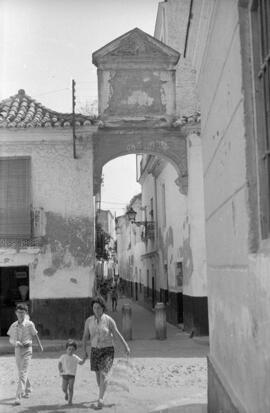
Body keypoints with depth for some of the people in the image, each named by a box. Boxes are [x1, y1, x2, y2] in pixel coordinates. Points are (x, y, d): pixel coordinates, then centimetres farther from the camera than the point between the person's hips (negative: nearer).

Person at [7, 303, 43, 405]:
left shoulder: (29, 324, -9)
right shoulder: (13, 326, 1)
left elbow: (35, 335, 4)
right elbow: (10, 339, 5)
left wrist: (40, 345, 17)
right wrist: (16, 343, -17)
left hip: (27, 350, -4)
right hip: (17, 350, 5)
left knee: (23, 374, -12)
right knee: (21, 373, 18)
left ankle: (18, 397, -15)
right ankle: (27, 390, 40)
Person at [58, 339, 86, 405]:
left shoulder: (75, 357, 0)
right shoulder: (63, 357, 3)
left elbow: (81, 362, -8)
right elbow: (59, 363, 15)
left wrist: (84, 358, -25)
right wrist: (60, 369, -1)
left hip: (72, 375, -1)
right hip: (64, 375, 1)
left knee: (71, 388, -8)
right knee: (64, 388, 0)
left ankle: (70, 400, 2)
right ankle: (66, 393, 34)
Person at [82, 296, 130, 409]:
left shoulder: (109, 320, -12)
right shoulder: (89, 321, -4)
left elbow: (117, 334, -3)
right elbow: (85, 336, 8)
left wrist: (126, 347, 4)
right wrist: (84, 351, 12)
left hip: (108, 350, -4)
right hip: (95, 350, 4)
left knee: (103, 374, -17)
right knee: (98, 375, 16)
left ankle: (100, 399, -18)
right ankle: (102, 393, 40)